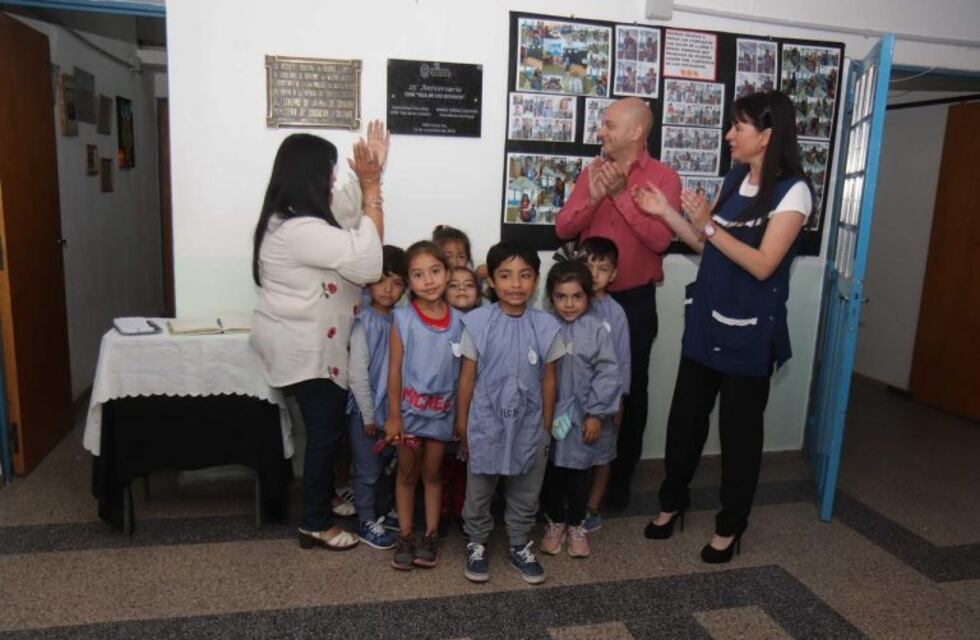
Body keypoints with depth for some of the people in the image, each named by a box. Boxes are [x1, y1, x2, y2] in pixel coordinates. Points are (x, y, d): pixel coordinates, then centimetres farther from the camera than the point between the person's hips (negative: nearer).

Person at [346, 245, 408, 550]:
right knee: (368, 470, 8)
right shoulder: (364, 323, -17)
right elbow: (357, 374, -17)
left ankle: (384, 512, 38)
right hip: (366, 409, -6)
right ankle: (367, 523, 25)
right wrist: (369, 415, -14)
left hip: (392, 407, 6)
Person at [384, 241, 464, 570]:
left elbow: (463, 370, -1)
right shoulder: (403, 319, -12)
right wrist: (393, 416, -9)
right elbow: (394, 370, -9)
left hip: (442, 409, 1)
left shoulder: (458, 320, -6)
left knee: (433, 472, 14)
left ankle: (431, 535, 26)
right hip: (410, 408, -1)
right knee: (407, 473, 13)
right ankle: (405, 536, 25)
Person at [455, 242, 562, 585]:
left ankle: (520, 545, 37)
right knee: (478, 492, 15)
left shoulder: (546, 325, -7)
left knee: (525, 494, 17)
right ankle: (476, 544, 36)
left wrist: (547, 427, 5)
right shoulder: (478, 322, -12)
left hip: (528, 425, 2)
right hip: (486, 424, -2)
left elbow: (548, 380, 1)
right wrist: (461, 424, -1)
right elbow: (467, 377, -5)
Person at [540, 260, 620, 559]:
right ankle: (555, 522, 35)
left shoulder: (596, 330, -10)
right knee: (551, 473, 14)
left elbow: (608, 373, -10)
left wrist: (596, 414, -12)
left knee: (579, 474, 15)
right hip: (549, 415, 1)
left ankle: (576, 526, 34)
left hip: (583, 416, -1)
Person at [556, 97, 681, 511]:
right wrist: (593, 197, -18)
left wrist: (621, 194, -21)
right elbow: (563, 229, -2)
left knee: (630, 389, 10)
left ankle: (620, 478, 26)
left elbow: (660, 240, -19)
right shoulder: (592, 172, 5)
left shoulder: (664, 178, -6)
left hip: (635, 301, -3)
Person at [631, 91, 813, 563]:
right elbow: (709, 248, 9)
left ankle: (730, 525, 25)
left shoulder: (792, 190, -12)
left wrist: (708, 225, -22)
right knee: (685, 415, 13)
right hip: (706, 319, 6)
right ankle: (672, 501, 33)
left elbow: (762, 264, -20)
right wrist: (666, 212, 1)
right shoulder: (734, 179, 9)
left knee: (739, 427, 8)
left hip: (749, 330, -6)